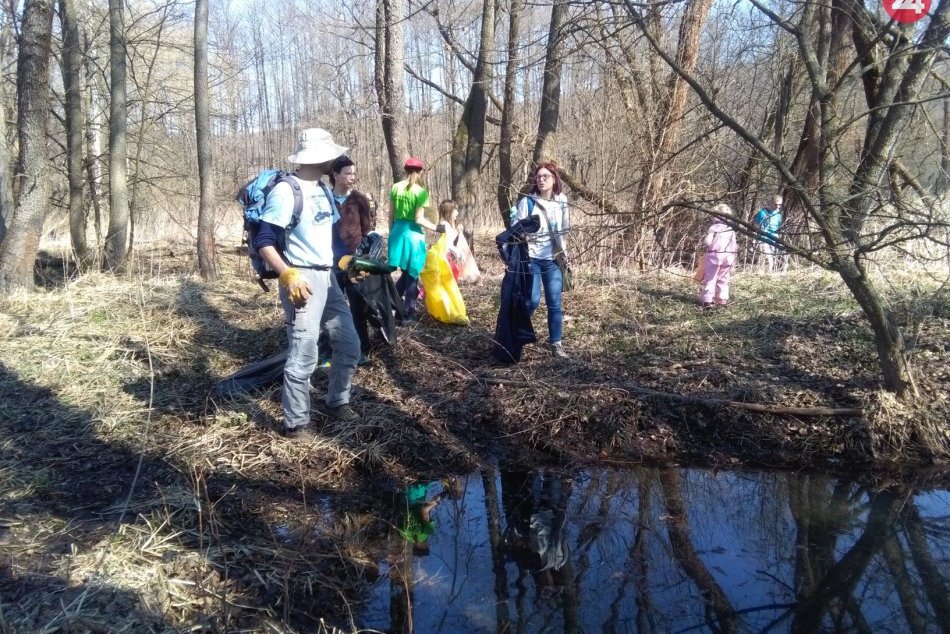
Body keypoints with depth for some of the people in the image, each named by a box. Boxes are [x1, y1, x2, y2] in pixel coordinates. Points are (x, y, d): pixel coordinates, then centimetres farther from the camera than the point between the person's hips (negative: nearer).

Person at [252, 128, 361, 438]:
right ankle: (296, 422, 9)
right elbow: (263, 241, -16)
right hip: (303, 280, -9)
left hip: (328, 278, 9)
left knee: (349, 345, 15)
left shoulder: (324, 189, 13)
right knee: (303, 355, -5)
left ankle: (335, 402, 32)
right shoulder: (285, 191, -13)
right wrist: (288, 275, -24)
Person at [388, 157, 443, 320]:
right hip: (412, 233, -5)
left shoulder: (395, 188, 3)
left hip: (397, 231, 5)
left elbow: (392, 214, 7)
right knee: (412, 273, 6)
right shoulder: (421, 192, -11)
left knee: (405, 271, 21)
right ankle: (408, 311, 11)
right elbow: (419, 219, -15)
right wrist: (436, 228, -5)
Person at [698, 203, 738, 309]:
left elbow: (707, 241, -17)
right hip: (728, 256, 5)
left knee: (710, 279, -1)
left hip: (714, 255, -5)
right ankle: (722, 299, 16)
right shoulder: (731, 229, 8)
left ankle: (707, 300, -5)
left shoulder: (713, 228, -9)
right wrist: (733, 259, 18)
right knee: (723, 279, 15)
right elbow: (734, 245, 11)